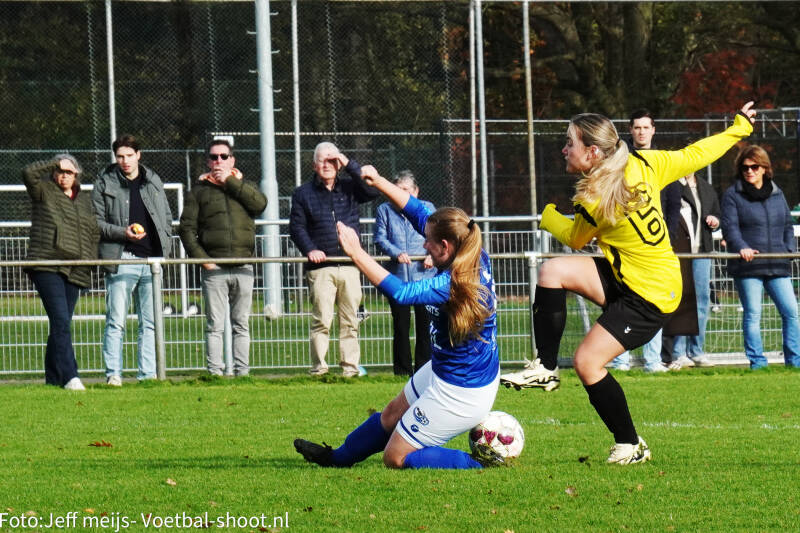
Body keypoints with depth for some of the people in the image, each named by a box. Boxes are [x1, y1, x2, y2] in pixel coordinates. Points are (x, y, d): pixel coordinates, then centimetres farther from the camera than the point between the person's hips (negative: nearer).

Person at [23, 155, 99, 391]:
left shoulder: (84, 201, 19)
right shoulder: (44, 192, 5)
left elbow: (95, 233, 25)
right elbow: (29, 173, -14)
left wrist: (90, 261, 14)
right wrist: (55, 164, -3)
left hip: (74, 272, 5)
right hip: (47, 268, -5)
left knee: (61, 324, 8)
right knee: (60, 321, -16)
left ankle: (53, 379, 15)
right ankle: (70, 377, -23)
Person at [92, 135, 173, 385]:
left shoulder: (153, 182, 13)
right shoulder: (105, 184, 2)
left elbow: (167, 217, 20)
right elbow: (96, 221, 1)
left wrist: (163, 247, 7)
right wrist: (123, 232, -13)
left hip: (152, 259, 4)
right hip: (122, 259, -4)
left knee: (150, 323, 5)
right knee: (116, 322, -8)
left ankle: (148, 374, 9)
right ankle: (113, 373, -5)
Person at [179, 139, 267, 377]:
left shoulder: (243, 186, 15)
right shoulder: (199, 191, 10)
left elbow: (260, 204, -7)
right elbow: (187, 228, 4)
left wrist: (230, 181, -5)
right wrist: (201, 257, -8)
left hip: (243, 268, 2)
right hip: (214, 268, -2)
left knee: (241, 325, 6)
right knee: (215, 325, -6)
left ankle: (242, 371, 9)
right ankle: (215, 372, -6)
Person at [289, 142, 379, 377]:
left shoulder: (349, 187, 12)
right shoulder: (303, 193, 9)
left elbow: (372, 191, -6)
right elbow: (296, 226, 5)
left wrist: (350, 165, -7)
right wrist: (309, 249, -12)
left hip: (350, 266, 2)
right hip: (320, 267, -2)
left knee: (350, 320, 4)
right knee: (321, 320, -9)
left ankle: (350, 367, 9)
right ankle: (318, 367, -6)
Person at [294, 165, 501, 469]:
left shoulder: (452, 284, -31)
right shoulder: (477, 259, -5)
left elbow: (401, 292, -38)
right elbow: (421, 216, 4)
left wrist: (356, 253, -34)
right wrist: (379, 182, 6)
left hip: (459, 394, -10)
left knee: (395, 458, 4)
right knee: (391, 415, 29)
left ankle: (477, 464, 0)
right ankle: (338, 458, 51)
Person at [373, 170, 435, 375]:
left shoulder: (427, 208, 9)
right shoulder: (384, 210, 9)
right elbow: (380, 238, 0)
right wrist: (396, 253, -17)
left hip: (424, 276, 0)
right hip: (397, 277, 0)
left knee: (425, 324, -1)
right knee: (401, 326, 3)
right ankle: (402, 372, 9)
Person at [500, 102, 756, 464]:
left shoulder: (594, 202, -23)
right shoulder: (642, 164, -4)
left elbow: (575, 238, -1)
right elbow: (694, 156, 5)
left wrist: (548, 216, 19)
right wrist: (739, 127, 20)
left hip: (650, 298, -9)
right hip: (624, 279, 9)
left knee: (587, 362, -9)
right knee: (552, 271, -6)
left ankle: (631, 446, 5)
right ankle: (545, 368, 0)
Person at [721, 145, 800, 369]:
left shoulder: (777, 193, 17)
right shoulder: (732, 195, 3)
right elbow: (729, 226, -6)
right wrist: (741, 247, -24)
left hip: (777, 265, 4)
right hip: (748, 265, -4)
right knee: (752, 314, -3)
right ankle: (757, 363, 2)